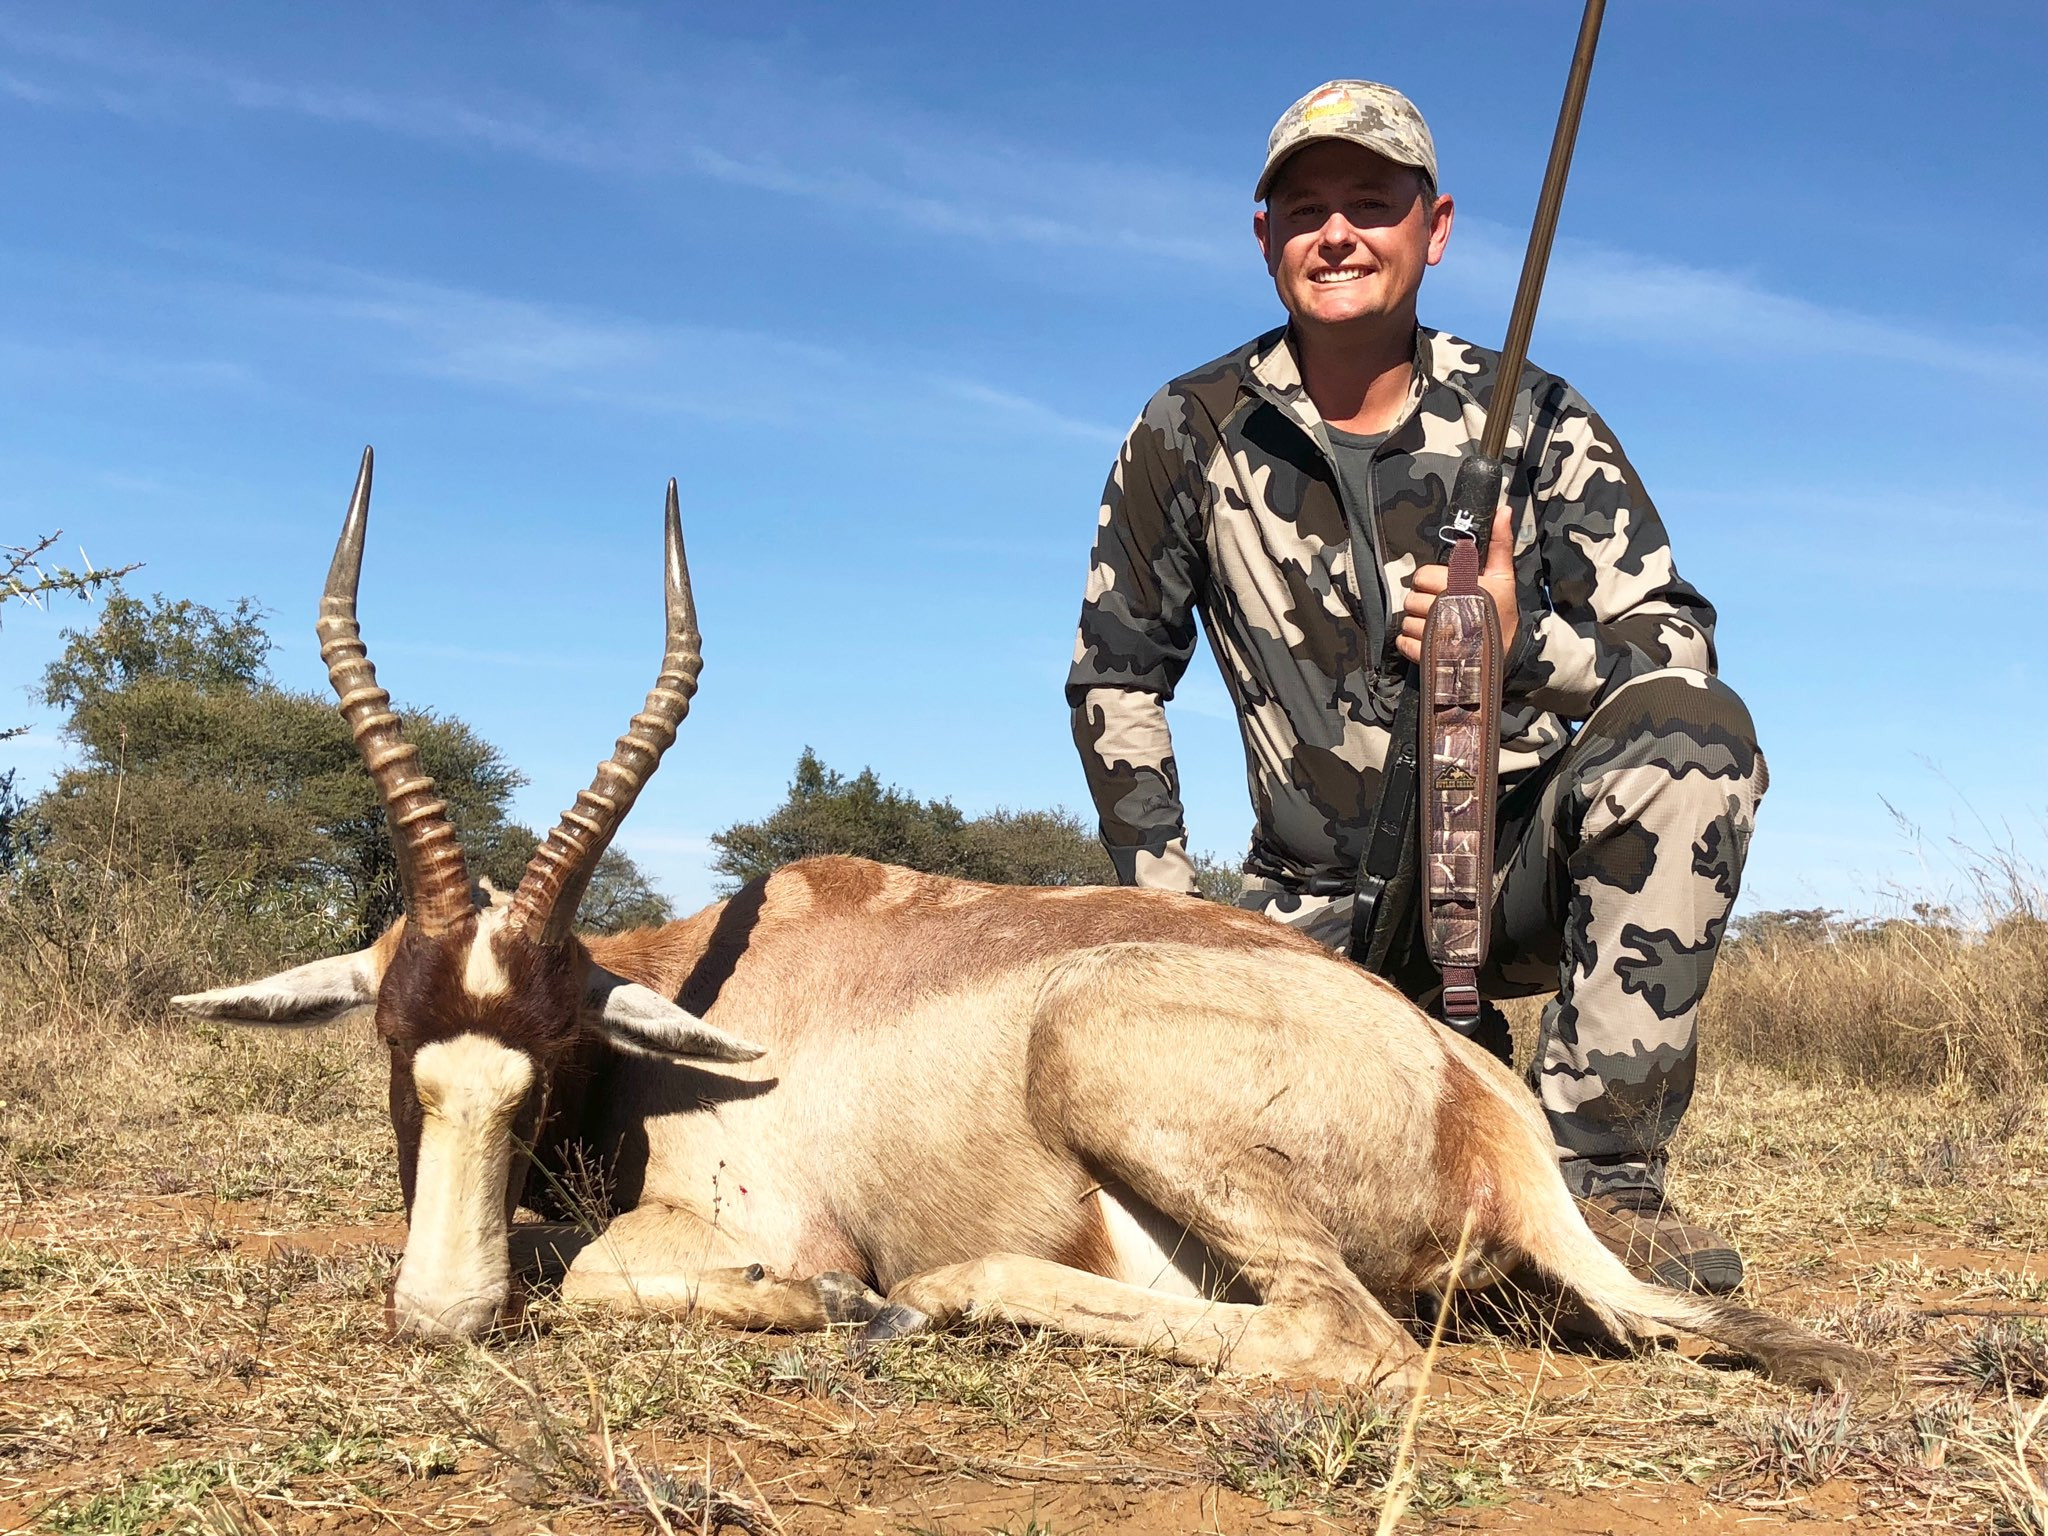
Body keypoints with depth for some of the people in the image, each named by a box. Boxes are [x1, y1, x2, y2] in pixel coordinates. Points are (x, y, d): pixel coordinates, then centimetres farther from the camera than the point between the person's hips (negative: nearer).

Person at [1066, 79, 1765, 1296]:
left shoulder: (1534, 421, -4)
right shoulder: (1192, 435, -3)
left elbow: (1679, 650, -7)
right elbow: (1116, 679, 4)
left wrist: (1524, 637, -28)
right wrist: (1165, 902, -3)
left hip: (1522, 862, 0)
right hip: (1326, 901, 0)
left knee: (1691, 731, -30)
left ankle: (1600, 1172, -21)